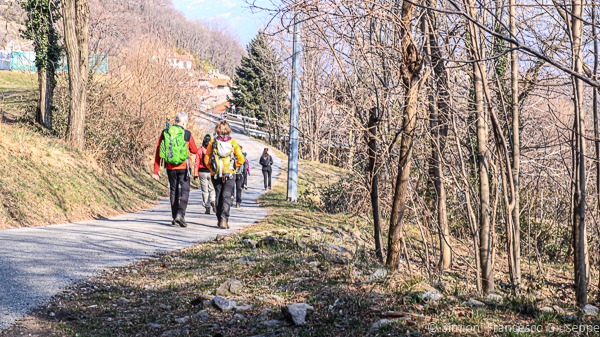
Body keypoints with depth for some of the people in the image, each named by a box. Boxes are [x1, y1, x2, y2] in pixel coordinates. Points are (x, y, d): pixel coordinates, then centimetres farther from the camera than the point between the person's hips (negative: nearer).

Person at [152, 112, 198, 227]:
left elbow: (158, 153, 1)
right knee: (184, 191, 2)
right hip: (183, 167, -3)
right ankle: (180, 214, -16)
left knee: (173, 191, 13)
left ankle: (175, 218, 16)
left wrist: (155, 171, 5)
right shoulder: (187, 134, -7)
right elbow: (194, 150, 4)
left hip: (170, 168, 3)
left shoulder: (164, 133, 1)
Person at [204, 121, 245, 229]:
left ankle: (220, 220, 19)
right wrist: (234, 167, 8)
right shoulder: (233, 143, -2)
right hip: (230, 174, -1)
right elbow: (241, 159, -5)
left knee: (218, 197, 14)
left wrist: (212, 169, 9)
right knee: (227, 197, -1)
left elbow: (206, 160, -3)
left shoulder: (212, 142, -1)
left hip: (216, 174, 1)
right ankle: (224, 219, -17)